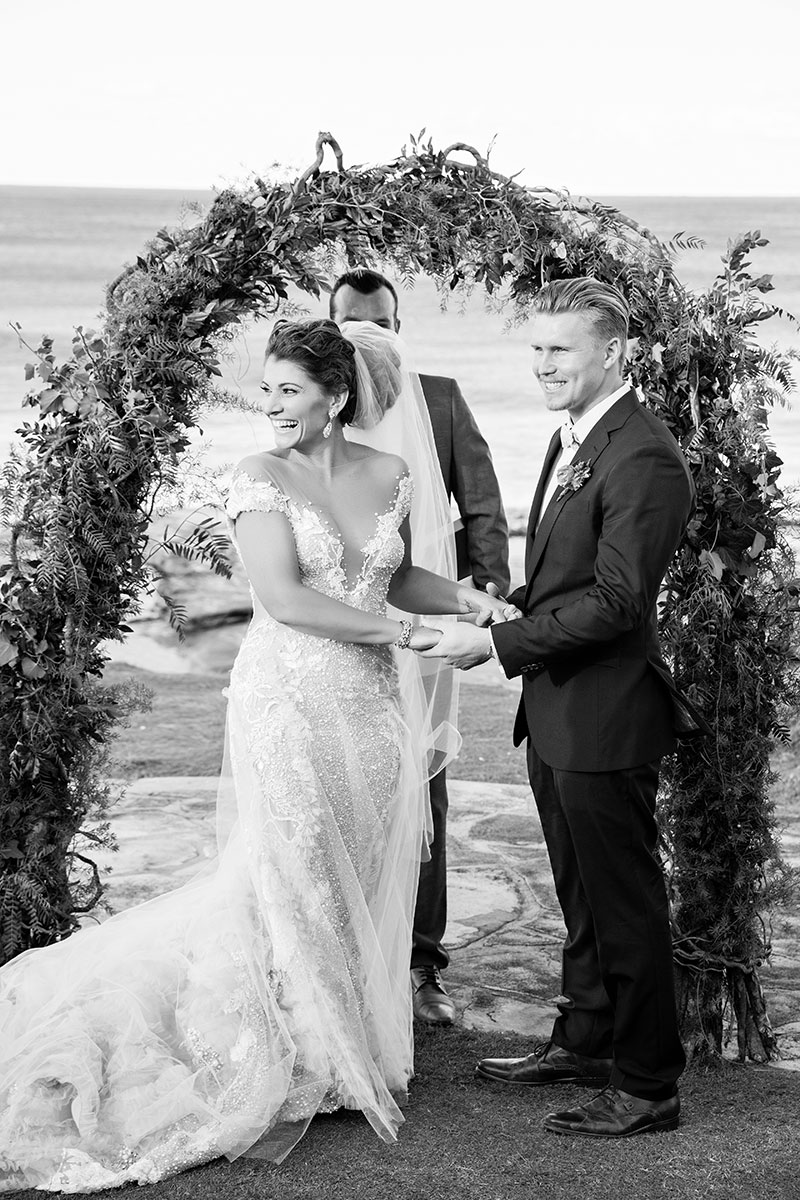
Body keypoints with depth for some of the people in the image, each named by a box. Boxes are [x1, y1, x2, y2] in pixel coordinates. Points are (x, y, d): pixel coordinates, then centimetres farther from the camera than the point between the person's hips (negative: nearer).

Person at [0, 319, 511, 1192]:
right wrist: (397, 632, -14)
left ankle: (352, 1058, 24)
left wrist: (464, 598, 3)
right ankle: (289, 1063, 14)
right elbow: (283, 597, -15)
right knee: (289, 885, 0)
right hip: (289, 701, -5)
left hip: (371, 706, 5)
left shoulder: (387, 475, 8)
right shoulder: (261, 476, -6)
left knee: (364, 889, 10)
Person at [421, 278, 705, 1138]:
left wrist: (501, 643, -22)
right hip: (555, 710, 10)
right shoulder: (570, 440, 12)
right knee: (580, 896, 22)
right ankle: (583, 1043, 37)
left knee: (625, 903, 2)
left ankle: (647, 1087, 14)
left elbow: (614, 600, -24)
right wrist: (502, 611, 4)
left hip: (606, 714, -10)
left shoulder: (644, 461, -20)